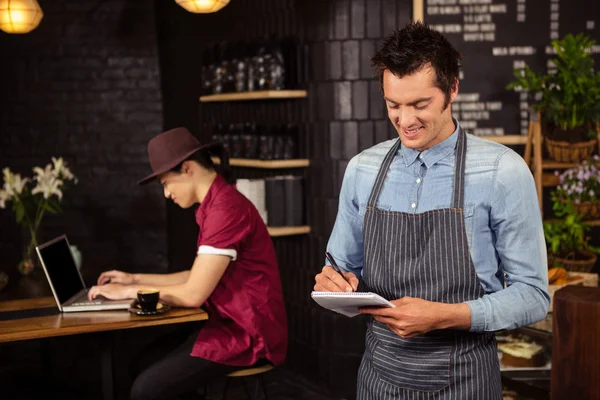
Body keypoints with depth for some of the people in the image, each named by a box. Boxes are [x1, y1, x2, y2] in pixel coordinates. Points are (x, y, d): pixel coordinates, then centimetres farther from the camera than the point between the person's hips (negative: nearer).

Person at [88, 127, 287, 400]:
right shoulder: (218, 204, 12)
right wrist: (135, 279, 17)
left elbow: (193, 294, -20)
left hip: (247, 334, -10)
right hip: (231, 324, 10)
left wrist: (129, 292, -7)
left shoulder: (226, 209, -21)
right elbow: (199, 278, 18)